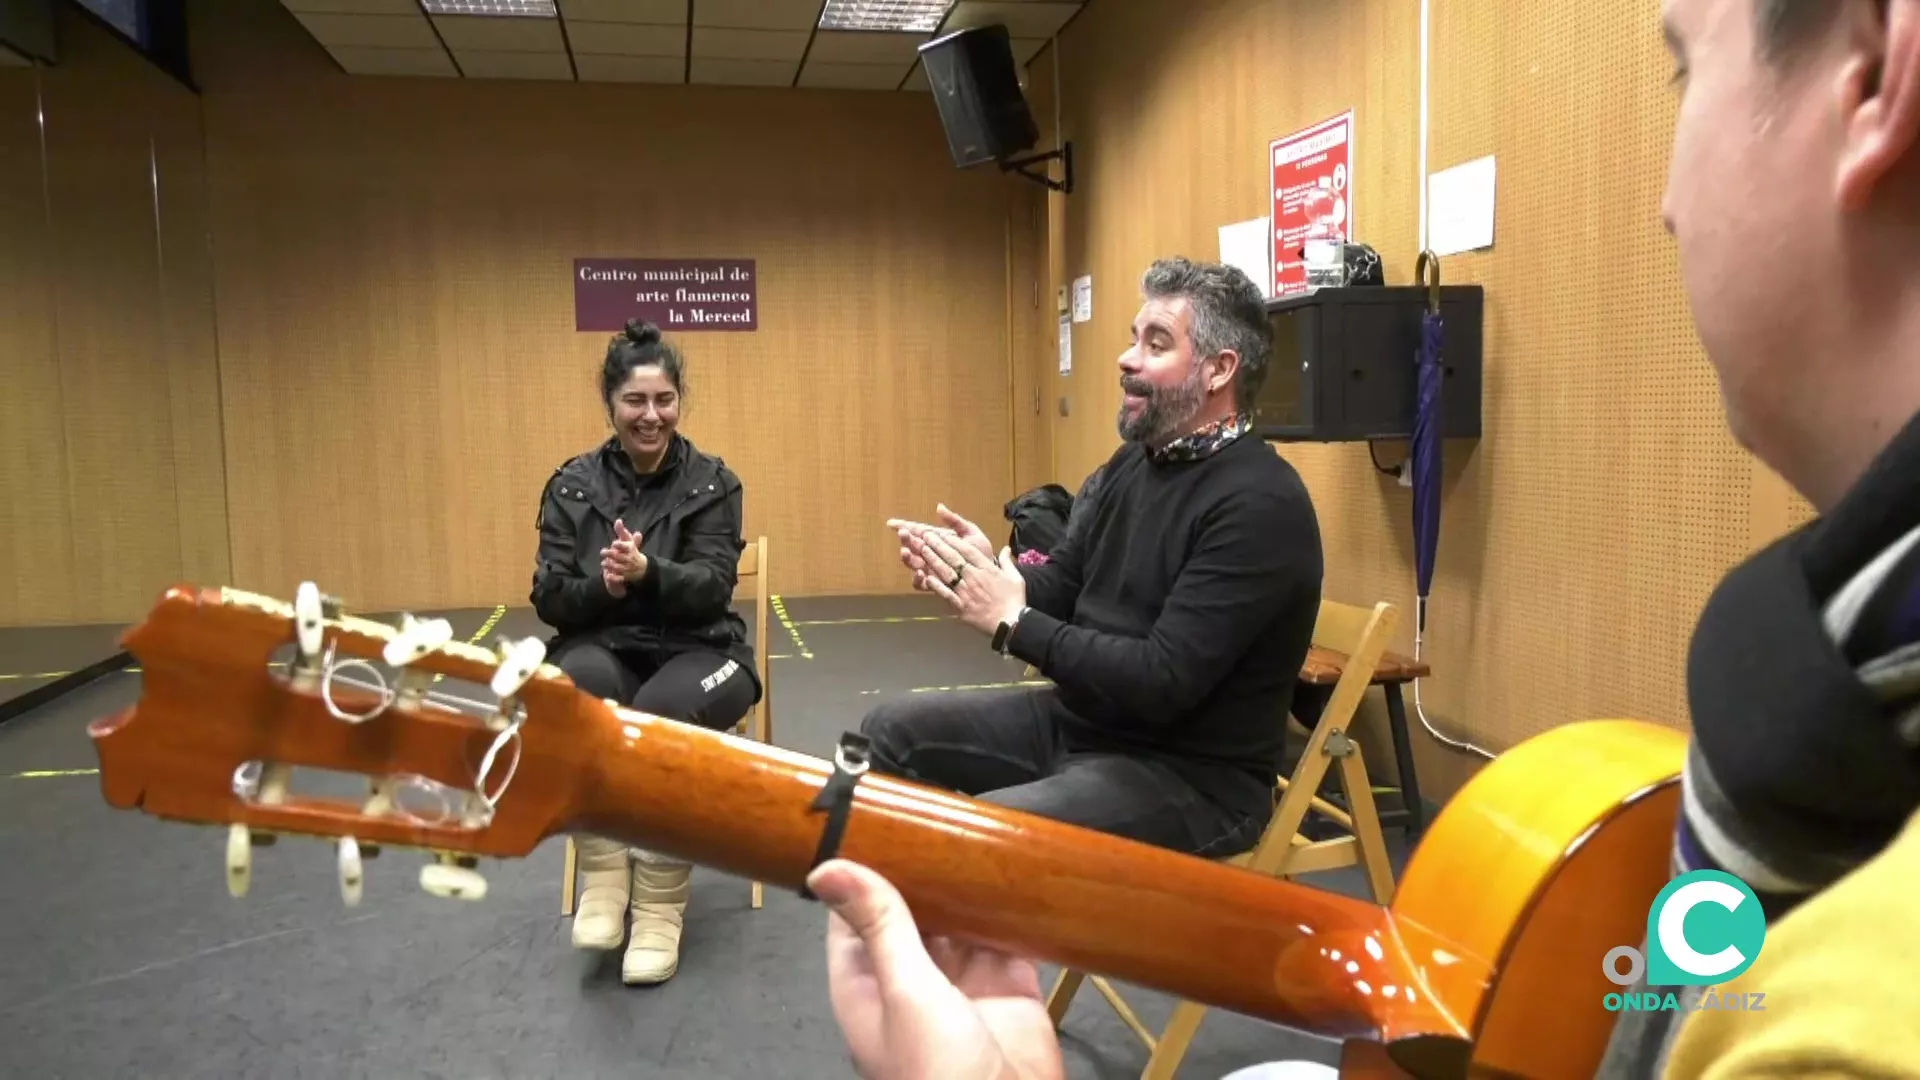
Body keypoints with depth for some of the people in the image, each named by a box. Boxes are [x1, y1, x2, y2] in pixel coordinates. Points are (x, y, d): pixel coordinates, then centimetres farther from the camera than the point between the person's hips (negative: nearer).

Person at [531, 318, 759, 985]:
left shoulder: (712, 482, 3)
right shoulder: (571, 486, 7)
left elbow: (711, 588, -10)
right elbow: (549, 599, 1)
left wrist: (647, 572, -30)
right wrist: (603, 585, -21)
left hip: (696, 650, -1)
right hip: (603, 647, 1)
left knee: (662, 710, -36)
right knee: (574, 687, -35)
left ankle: (661, 903, -19)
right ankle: (603, 870, -19)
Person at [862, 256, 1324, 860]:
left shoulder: (1260, 504, -22)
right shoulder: (1135, 461, 8)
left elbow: (1163, 681, -27)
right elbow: (1067, 582, 14)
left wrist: (1013, 622, -23)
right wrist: (988, 570, -8)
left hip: (1192, 775, -9)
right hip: (1080, 718, 9)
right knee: (891, 732, 9)